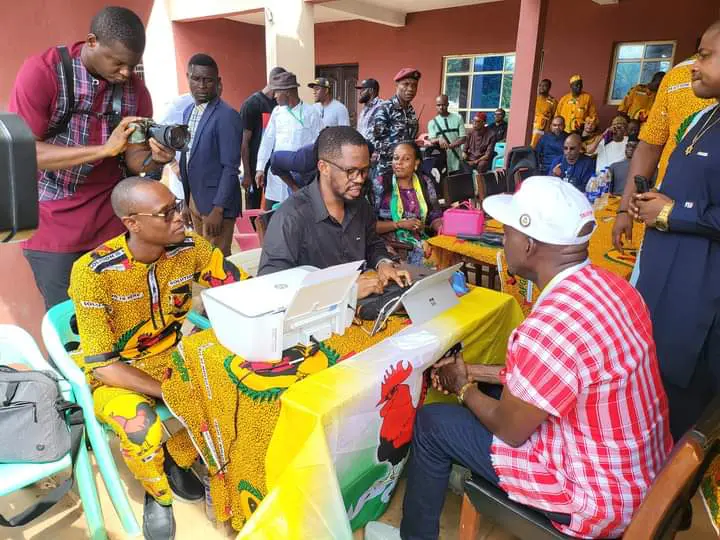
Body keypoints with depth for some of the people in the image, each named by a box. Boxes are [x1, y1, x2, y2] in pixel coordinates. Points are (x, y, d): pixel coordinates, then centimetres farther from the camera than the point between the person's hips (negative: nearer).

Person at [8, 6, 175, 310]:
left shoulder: (135, 88, 0)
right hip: (54, 229, -3)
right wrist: (103, 149, -27)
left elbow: (133, 158, -1)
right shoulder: (41, 71, -12)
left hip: (113, 224, 3)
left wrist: (153, 159, -25)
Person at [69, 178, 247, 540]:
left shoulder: (190, 248, -14)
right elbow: (102, 364, -23)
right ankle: (158, 493, 4)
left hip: (169, 358, 4)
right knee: (140, 427, -33)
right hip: (112, 374, -4)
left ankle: (177, 457, 14)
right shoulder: (93, 271, -25)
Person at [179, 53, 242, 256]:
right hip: (193, 197, 8)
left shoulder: (227, 116, -15)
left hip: (216, 201, -8)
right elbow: (187, 157, 15)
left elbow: (230, 167, -18)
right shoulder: (188, 111, 10)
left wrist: (218, 209, -21)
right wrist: (186, 199, 15)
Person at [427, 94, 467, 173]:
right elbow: (432, 141, -4)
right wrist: (439, 139, -28)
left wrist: (450, 145, -16)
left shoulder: (458, 118, 6)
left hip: (456, 161, 0)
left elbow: (463, 138, 1)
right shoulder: (432, 122, 7)